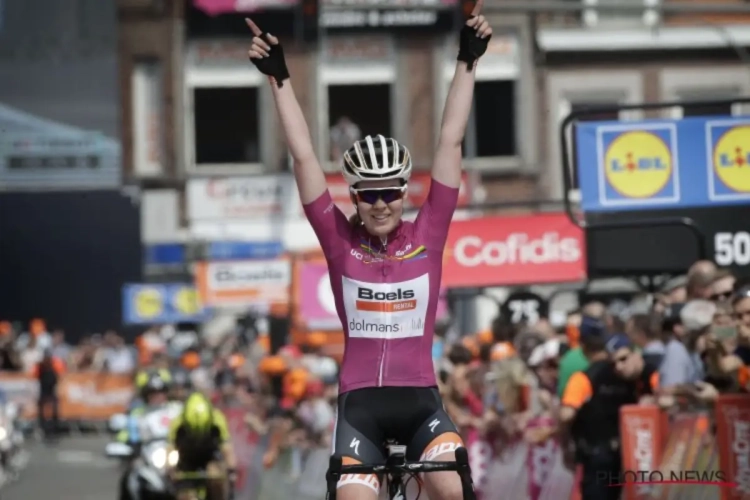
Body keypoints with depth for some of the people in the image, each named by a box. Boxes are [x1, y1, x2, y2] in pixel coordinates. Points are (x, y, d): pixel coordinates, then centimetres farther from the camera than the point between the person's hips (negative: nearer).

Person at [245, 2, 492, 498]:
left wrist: (468, 61, 0)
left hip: (420, 400, 0)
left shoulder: (427, 236, 3)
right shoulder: (341, 243, 2)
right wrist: (279, 78, -2)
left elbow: (450, 143, 1)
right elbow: (304, 157, 0)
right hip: (361, 403, 0)